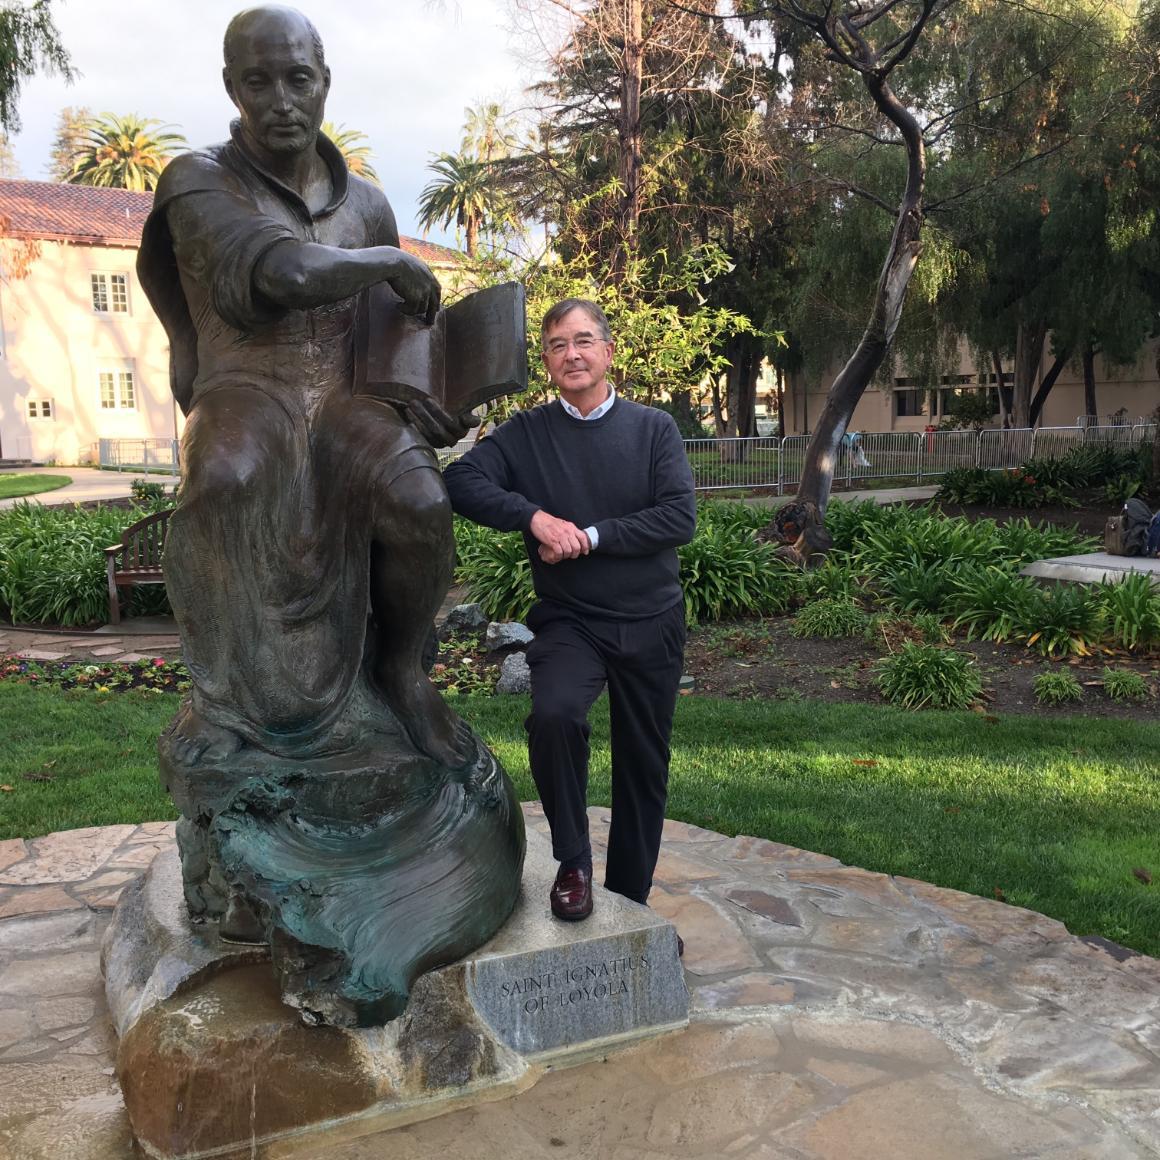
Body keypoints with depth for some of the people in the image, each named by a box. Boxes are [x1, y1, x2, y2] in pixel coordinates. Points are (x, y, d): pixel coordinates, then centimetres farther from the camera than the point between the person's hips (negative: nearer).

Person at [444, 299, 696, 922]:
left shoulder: (653, 427, 0)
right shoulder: (526, 432, 1)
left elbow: (679, 517, -10)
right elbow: (461, 480, -10)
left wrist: (590, 535, -17)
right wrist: (533, 516, -22)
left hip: (650, 621, 2)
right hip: (568, 620, -1)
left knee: (644, 766, 10)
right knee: (552, 717, -30)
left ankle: (631, 901, 30)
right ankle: (572, 863, -7)